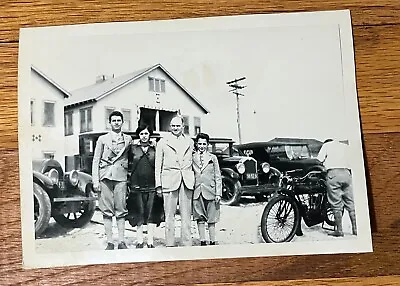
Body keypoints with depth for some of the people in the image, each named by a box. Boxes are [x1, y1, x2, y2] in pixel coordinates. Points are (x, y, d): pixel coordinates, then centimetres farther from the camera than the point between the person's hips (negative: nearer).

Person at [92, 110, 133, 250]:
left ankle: (121, 241, 7)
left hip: (121, 177, 0)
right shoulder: (102, 139, 11)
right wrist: (95, 180, 0)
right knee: (107, 211, 0)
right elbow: (96, 160, 8)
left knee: (121, 210, -1)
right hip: (105, 176, 0)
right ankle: (109, 242, 7)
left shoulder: (128, 139, 13)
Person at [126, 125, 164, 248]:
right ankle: (140, 241, 16)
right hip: (137, 186, 0)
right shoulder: (133, 148, 8)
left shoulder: (155, 149, 6)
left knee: (152, 214, 0)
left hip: (152, 186, 0)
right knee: (138, 214, 5)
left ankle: (150, 242, 9)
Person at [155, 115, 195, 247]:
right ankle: (170, 244, 7)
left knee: (186, 215, 5)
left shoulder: (190, 142, 14)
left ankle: (187, 244, 11)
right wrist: (158, 184, 0)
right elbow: (158, 165, 7)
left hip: (187, 181, 2)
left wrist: (192, 179, 9)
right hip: (169, 180, -2)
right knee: (169, 215, -1)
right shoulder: (162, 142, 7)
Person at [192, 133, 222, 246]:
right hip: (197, 192, 1)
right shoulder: (192, 158, 7)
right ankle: (202, 241, 14)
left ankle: (212, 242, 13)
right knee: (200, 219, 5)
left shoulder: (212, 158, 6)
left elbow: (218, 177, 5)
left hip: (210, 191, -1)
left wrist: (218, 193, -2)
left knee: (211, 220, 4)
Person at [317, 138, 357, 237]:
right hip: (346, 172, 4)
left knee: (336, 204, -4)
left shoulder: (326, 145, 14)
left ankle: (339, 230, -4)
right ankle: (355, 228, 9)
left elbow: (319, 160, 4)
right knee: (350, 203, 8)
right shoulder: (345, 146, 28)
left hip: (333, 172, -4)